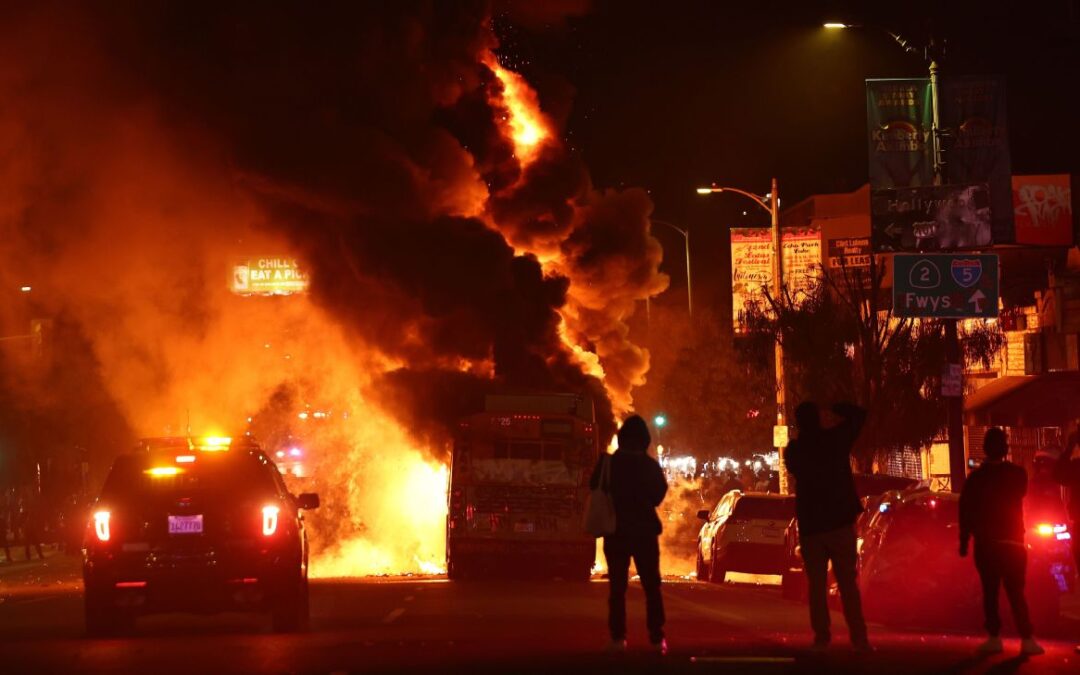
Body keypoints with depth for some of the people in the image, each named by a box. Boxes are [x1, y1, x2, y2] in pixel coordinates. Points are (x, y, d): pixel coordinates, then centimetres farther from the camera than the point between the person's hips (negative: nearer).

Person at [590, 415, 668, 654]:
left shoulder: (609, 463, -6)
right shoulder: (650, 466, -8)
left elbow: (596, 490, 4)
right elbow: (659, 495, 2)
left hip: (616, 531, 1)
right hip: (644, 531, -1)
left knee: (617, 586, 6)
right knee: (651, 586, 6)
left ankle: (618, 638, -1)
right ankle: (657, 638, -2)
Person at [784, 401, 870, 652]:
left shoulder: (793, 451, 0)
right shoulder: (835, 440, -5)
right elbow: (858, 414, 9)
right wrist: (832, 407, 12)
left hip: (809, 525, 1)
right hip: (840, 521, -1)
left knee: (816, 584, 6)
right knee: (848, 583, 2)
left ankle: (821, 638, -2)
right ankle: (859, 639, -5)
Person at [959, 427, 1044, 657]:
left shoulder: (976, 477, -3)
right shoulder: (1017, 473, -4)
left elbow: (966, 512, -3)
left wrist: (964, 541, 4)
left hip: (985, 543, 0)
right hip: (1012, 541, 0)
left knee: (990, 591, 6)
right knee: (1016, 592, 1)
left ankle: (994, 638, 0)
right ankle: (1027, 639, -8)